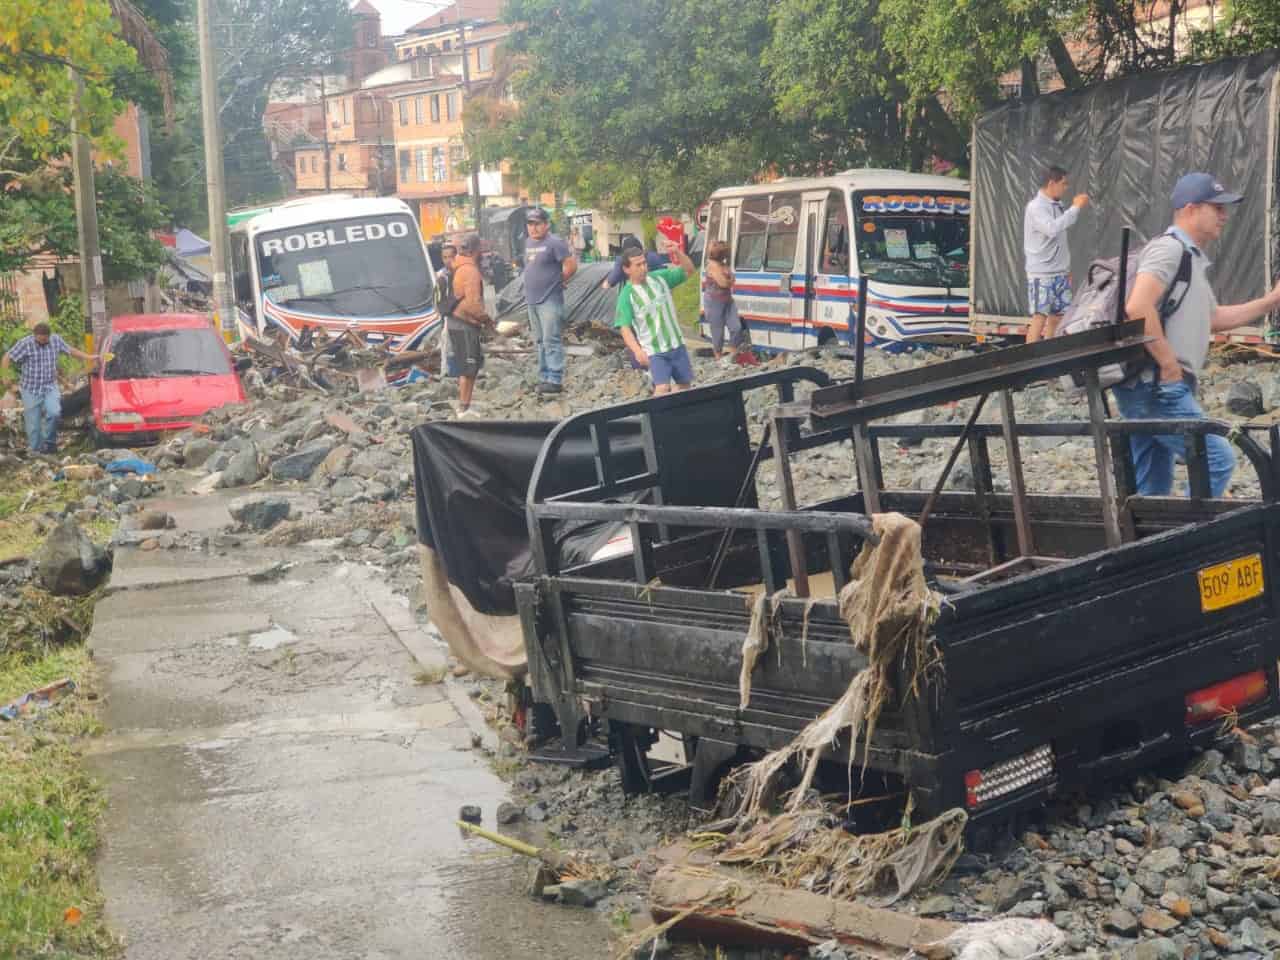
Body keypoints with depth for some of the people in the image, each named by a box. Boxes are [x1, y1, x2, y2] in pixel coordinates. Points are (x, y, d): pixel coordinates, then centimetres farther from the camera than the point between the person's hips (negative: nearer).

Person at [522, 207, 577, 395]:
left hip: (550, 300, -9)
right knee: (540, 341, 13)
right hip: (532, 300, 9)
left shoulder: (555, 243, -11)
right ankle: (544, 377, 20)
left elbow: (571, 265, -14)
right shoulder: (529, 243, 14)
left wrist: (559, 281, -3)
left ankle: (555, 380, -11)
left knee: (551, 341, -10)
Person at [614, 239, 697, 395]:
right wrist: (637, 351, -31)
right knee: (662, 389, -22)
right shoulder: (627, 295, -11)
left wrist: (678, 252, -15)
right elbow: (625, 328, -16)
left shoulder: (660, 277, 2)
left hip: (677, 344, 5)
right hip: (655, 351, -5)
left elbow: (689, 270, 5)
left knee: (685, 385, 15)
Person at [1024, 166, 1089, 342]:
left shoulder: (1056, 205, 12)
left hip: (1060, 273, 8)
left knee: (1058, 317, 8)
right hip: (1042, 274, -8)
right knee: (1040, 317, -10)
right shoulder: (1036, 207, -13)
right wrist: (1076, 208, -22)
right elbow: (1053, 229, -28)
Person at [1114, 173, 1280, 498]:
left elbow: (1214, 319, 31)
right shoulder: (1169, 248, -11)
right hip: (1157, 385, -11)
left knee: (1151, 489, 12)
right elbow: (1137, 308, -25)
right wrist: (1168, 364, -20)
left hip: (1147, 387, 11)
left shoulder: (1192, 258, 23)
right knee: (1217, 459, -10)